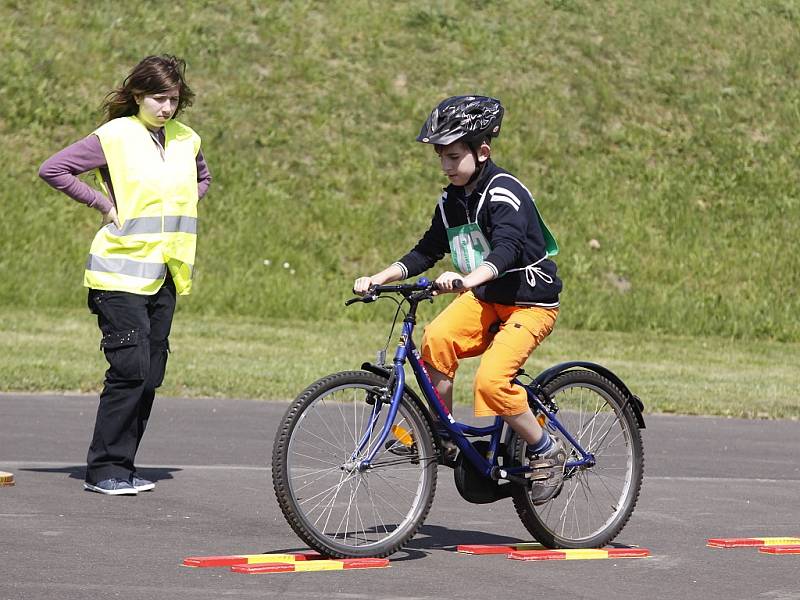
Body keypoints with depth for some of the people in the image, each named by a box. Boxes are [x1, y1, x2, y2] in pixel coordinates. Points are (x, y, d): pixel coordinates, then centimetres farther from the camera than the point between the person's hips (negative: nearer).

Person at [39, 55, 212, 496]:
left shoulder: (187, 140, 10)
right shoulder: (114, 137, -8)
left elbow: (202, 179, 31)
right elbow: (52, 169, -9)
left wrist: (179, 213, 13)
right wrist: (104, 204, -10)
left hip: (164, 275, 6)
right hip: (121, 273, -6)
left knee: (150, 375, 5)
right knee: (130, 370, -13)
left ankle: (122, 466, 14)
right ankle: (104, 469, -5)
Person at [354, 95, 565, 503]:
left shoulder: (505, 194, -20)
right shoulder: (450, 201, 6)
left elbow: (506, 251, -36)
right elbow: (426, 252, 10)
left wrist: (467, 279, -54)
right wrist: (379, 278, -5)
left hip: (530, 302, -7)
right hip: (484, 299, 7)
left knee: (491, 381, -26)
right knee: (436, 339, -23)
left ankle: (546, 451, -4)